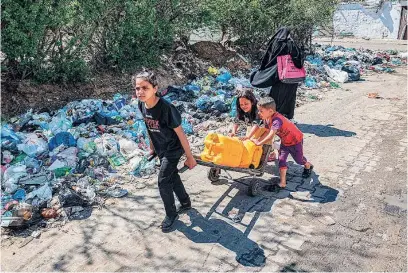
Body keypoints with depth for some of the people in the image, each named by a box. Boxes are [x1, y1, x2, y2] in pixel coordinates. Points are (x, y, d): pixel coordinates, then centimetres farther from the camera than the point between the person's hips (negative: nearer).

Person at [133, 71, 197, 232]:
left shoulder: (166, 108, -32)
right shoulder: (142, 105, -12)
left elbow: (180, 133, -25)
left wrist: (190, 157, -19)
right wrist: (152, 147, 16)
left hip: (173, 149, -7)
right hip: (161, 149, 7)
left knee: (163, 181, -4)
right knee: (172, 176, 21)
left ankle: (171, 214, 19)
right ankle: (185, 203, 44)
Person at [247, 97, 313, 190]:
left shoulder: (277, 120, -42)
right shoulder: (266, 119, -13)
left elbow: (270, 136, -47)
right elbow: (267, 132, -10)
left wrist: (259, 143, -37)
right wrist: (257, 140, -22)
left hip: (295, 140, -7)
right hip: (284, 141, 7)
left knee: (298, 159, 16)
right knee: (281, 159, -1)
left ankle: (308, 166, 50)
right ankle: (282, 183, 2)